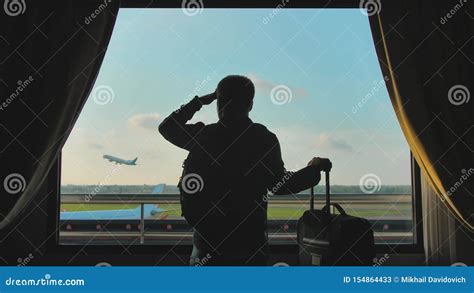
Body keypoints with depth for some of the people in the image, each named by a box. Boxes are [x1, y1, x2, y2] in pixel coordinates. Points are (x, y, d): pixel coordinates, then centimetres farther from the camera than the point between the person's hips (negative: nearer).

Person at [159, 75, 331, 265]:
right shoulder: (265, 139, -6)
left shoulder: (203, 135, -6)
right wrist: (314, 169, 13)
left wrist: (198, 101, 16)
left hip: (208, 240, 0)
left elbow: (166, 127, 11)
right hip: (250, 242, 0)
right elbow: (280, 185, -2)